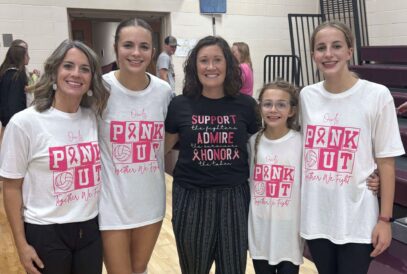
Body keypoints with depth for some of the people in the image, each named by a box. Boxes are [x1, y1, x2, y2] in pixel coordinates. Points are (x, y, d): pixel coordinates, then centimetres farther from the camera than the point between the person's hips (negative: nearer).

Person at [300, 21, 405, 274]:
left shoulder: (377, 95, -9)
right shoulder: (306, 96, 1)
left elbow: (386, 162, -6)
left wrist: (385, 219, -7)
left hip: (357, 220, -3)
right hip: (315, 216, 4)